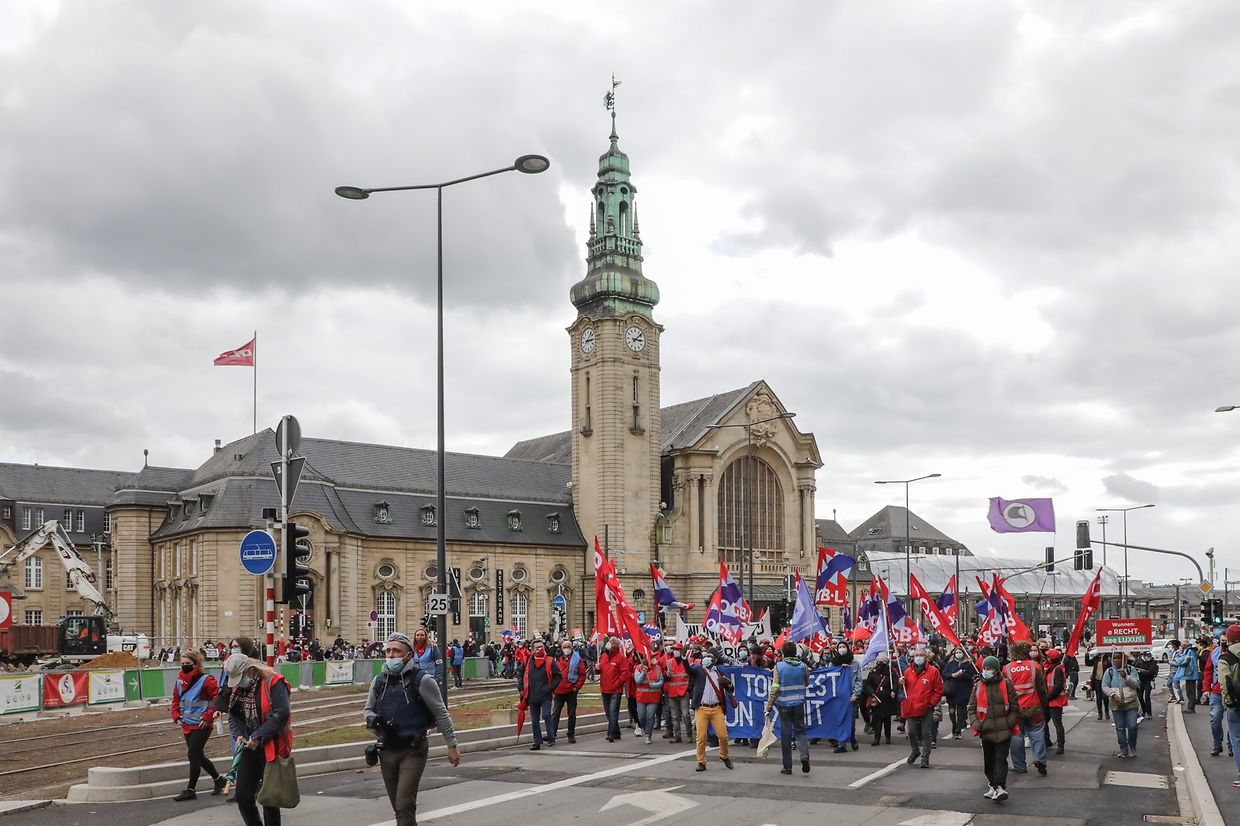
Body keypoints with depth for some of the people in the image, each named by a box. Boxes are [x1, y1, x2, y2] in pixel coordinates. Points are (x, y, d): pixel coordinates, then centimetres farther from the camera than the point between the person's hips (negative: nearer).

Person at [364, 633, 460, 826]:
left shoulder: (422, 680, -9)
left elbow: (441, 714, -4)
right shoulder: (379, 681, 7)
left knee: (405, 805, -15)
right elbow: (367, 709, 20)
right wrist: (371, 719, -5)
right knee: (398, 808, 13)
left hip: (413, 752, -6)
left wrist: (452, 745, -5)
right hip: (387, 751, 6)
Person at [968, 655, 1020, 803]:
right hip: (986, 731, 4)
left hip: (1003, 731, -4)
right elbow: (972, 708, 9)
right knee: (988, 760, 12)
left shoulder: (1006, 684, -2)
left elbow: (1014, 707, 1)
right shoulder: (978, 686, 7)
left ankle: (1000, 787, -15)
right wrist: (976, 724, -5)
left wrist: (1010, 724, -7)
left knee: (1000, 759, -11)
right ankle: (993, 786, 25)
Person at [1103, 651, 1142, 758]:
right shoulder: (1109, 671, 3)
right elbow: (1104, 686, 2)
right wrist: (1113, 695, -13)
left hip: (1131, 702, -1)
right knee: (1120, 727, 4)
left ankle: (1132, 748, 14)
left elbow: (1136, 684, -6)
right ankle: (1124, 749, 14)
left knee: (1132, 726, -5)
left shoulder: (1130, 669, 1)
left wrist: (1126, 677, -21)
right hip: (1116, 704, 1)